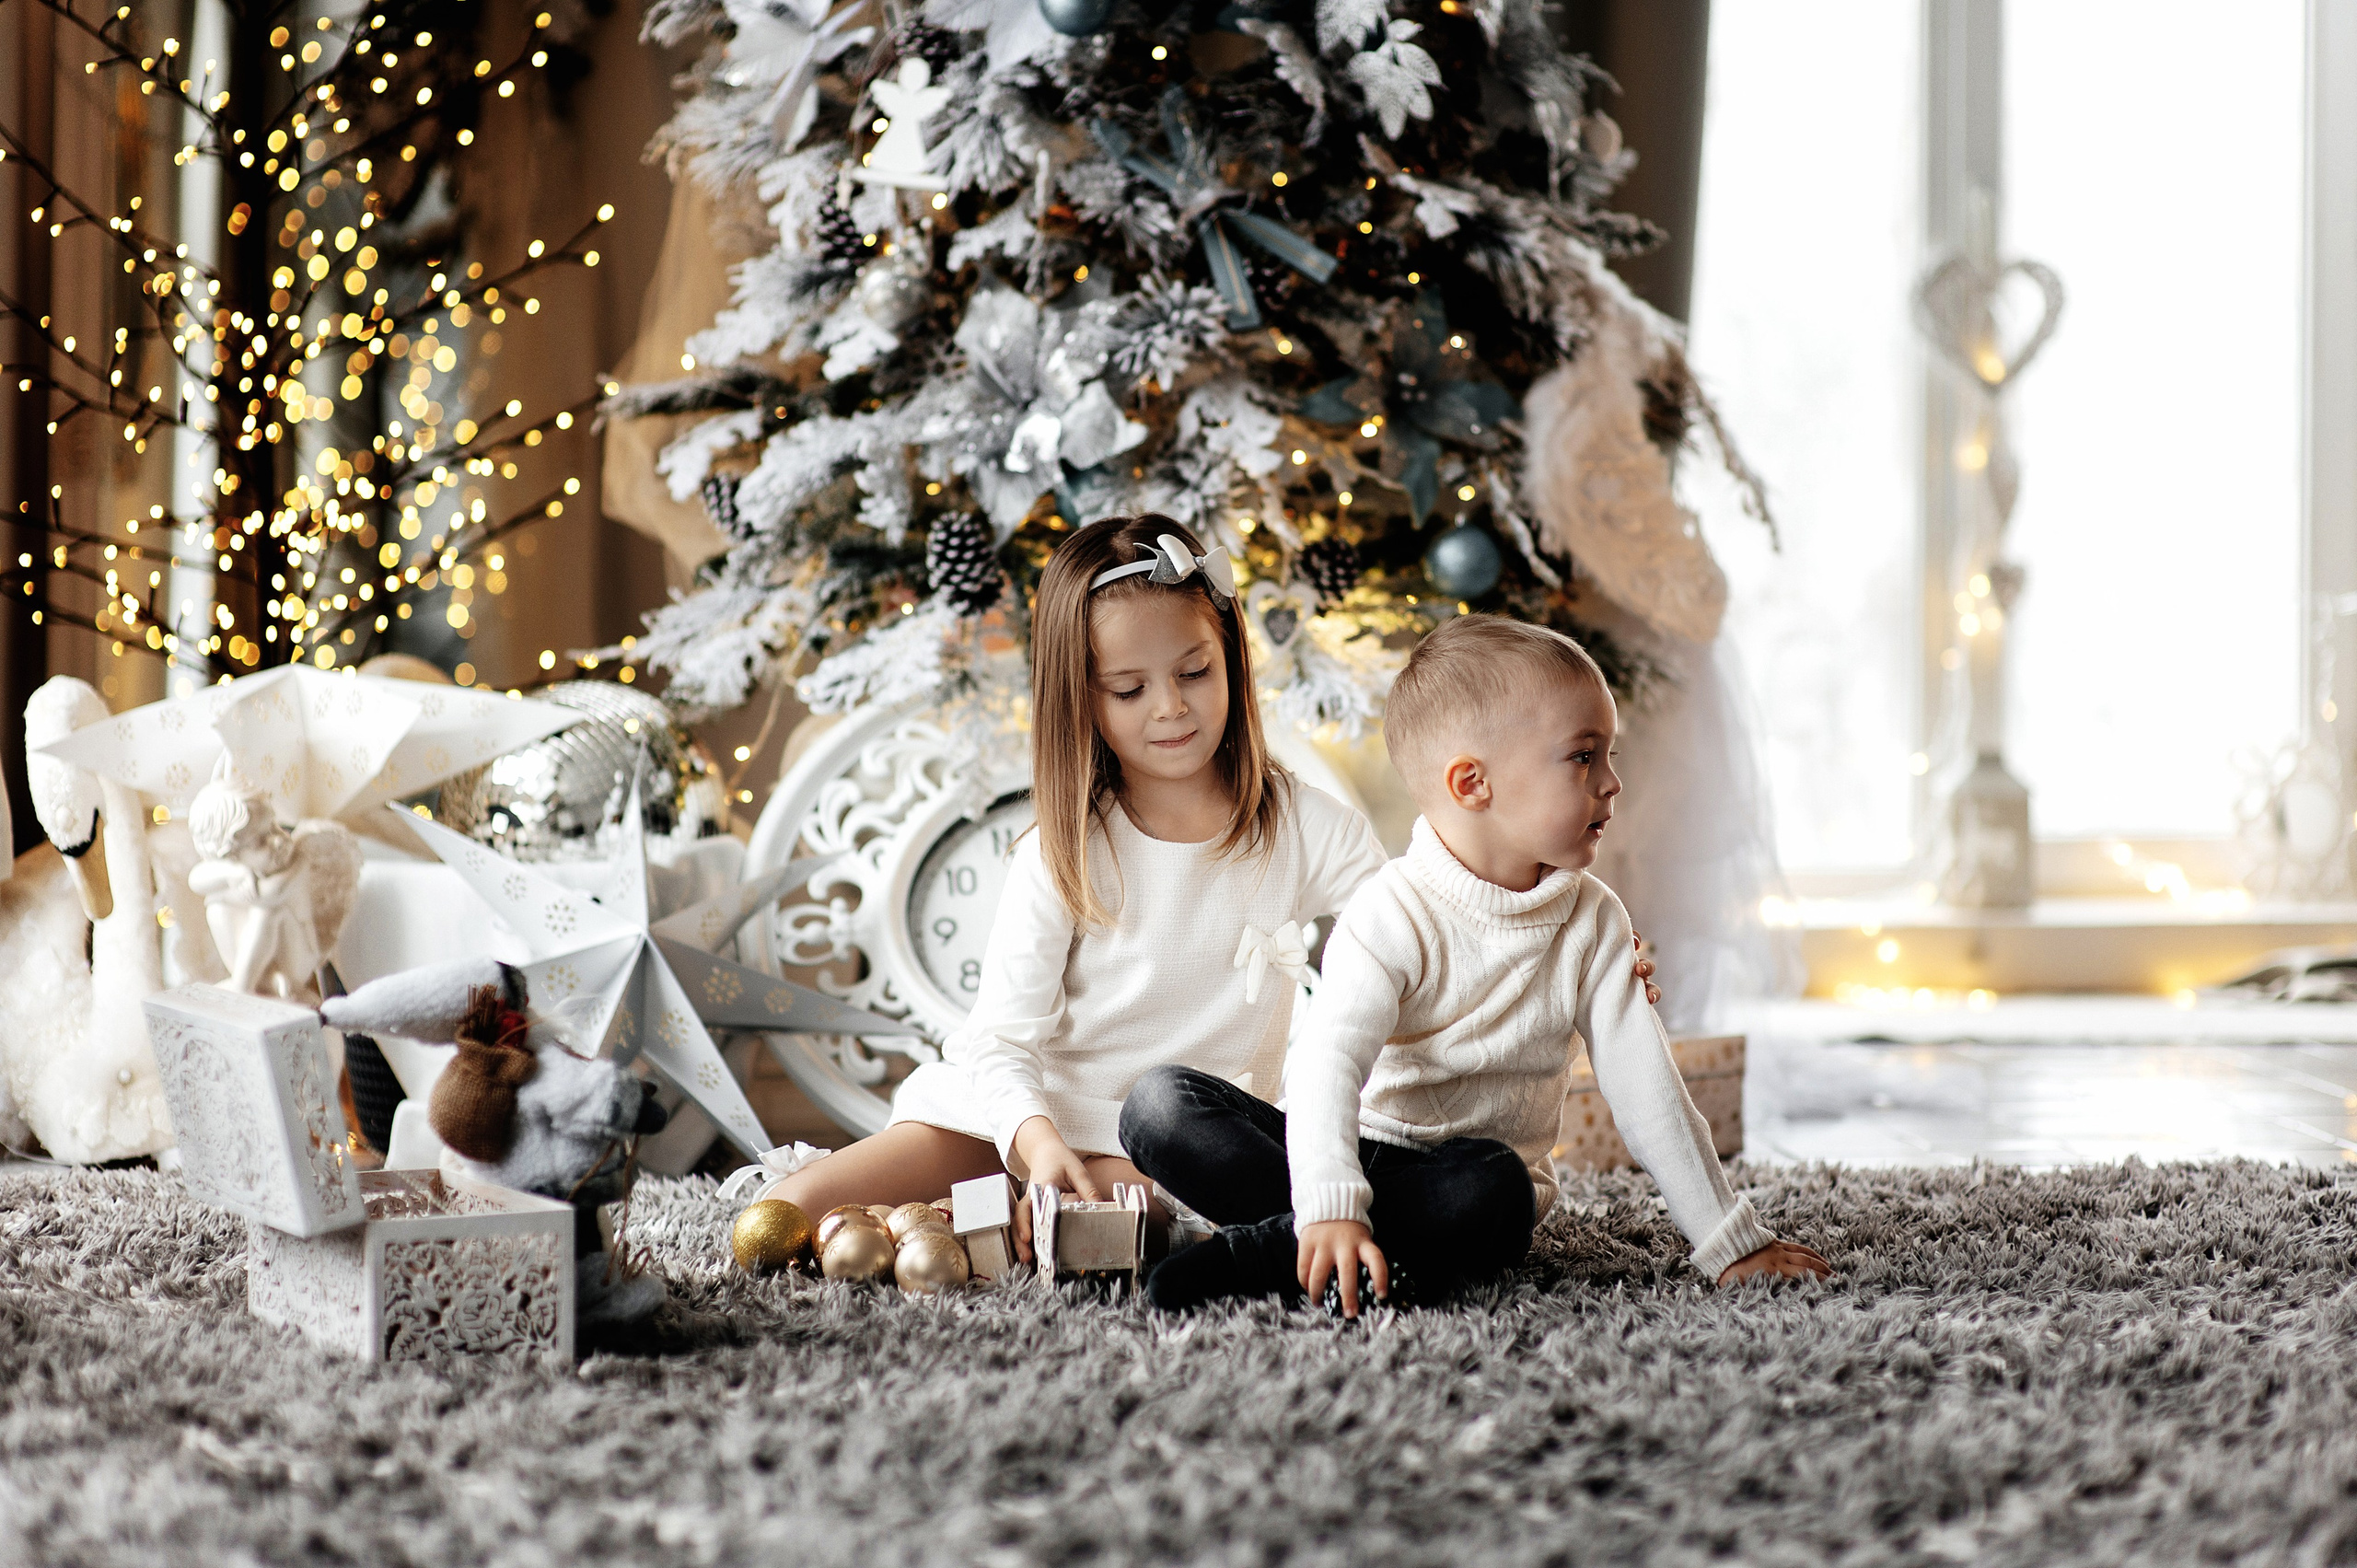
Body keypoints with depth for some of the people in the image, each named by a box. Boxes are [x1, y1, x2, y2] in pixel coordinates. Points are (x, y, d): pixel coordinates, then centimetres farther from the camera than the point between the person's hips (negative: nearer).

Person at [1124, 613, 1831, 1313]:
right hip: (1351, 1154, -2)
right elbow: (1329, 1060, -27)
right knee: (1161, 1102, -23)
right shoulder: (1393, 914, -14)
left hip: (1472, 1168, 2)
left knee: (1493, 1190, -36)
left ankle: (1255, 1255, -33)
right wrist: (1330, 1204, -45)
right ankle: (1320, 1234, -36)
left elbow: (1646, 1091, 2)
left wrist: (1732, 1244, 0)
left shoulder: (1593, 922, -1)